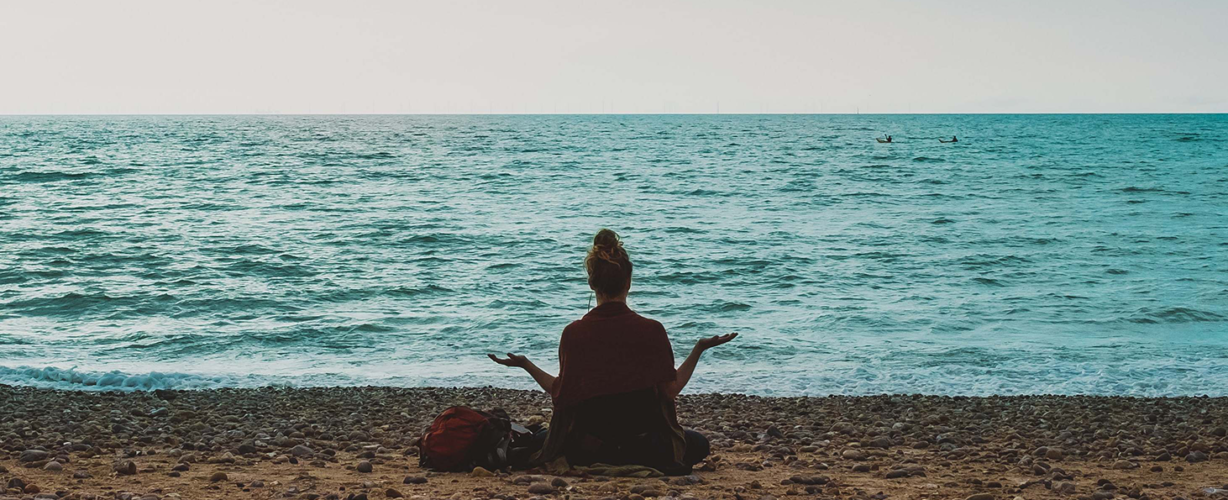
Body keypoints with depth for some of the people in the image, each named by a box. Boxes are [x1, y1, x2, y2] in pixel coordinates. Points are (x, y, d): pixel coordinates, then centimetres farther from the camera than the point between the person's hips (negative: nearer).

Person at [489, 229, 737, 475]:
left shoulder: (574, 333, -8)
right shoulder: (651, 330, -10)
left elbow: (561, 393, -2)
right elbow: (671, 390, -4)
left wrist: (525, 364, 12)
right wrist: (699, 349, 7)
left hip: (586, 446, 2)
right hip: (645, 443, -2)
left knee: (540, 440, 32)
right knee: (698, 444, 26)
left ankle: (595, 462, 5)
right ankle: (638, 463, -2)